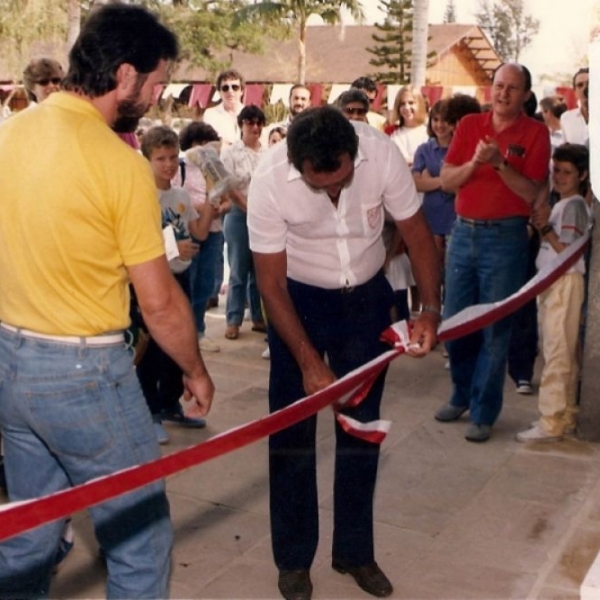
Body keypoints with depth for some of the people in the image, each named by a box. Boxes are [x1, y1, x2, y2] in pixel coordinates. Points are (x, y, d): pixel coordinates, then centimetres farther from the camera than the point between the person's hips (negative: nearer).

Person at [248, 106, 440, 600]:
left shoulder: (382, 155, -24)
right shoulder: (270, 181, -27)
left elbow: (417, 234, -9)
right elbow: (271, 283, -19)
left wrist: (431, 309, -19)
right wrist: (308, 360, -24)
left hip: (366, 296, 2)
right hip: (298, 299, -2)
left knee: (361, 426, 8)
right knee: (292, 429, 0)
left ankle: (355, 551, 24)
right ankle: (293, 560, 17)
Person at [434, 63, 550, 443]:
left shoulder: (535, 132, -3)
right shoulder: (469, 125, 7)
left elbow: (532, 194, -9)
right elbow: (446, 181, 2)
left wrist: (500, 163, -20)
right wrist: (474, 162, -15)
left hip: (506, 237, -4)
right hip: (464, 232, 4)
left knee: (495, 329, 1)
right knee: (455, 322, 11)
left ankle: (483, 413, 11)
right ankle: (461, 396, 29)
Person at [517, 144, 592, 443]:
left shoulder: (574, 206, -11)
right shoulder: (560, 205, 18)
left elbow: (569, 252, -17)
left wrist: (545, 228, -22)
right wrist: (542, 225, 8)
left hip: (565, 283, -10)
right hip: (551, 283, 10)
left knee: (557, 354, -10)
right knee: (563, 354, 13)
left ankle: (551, 423, -8)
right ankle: (565, 415, 21)